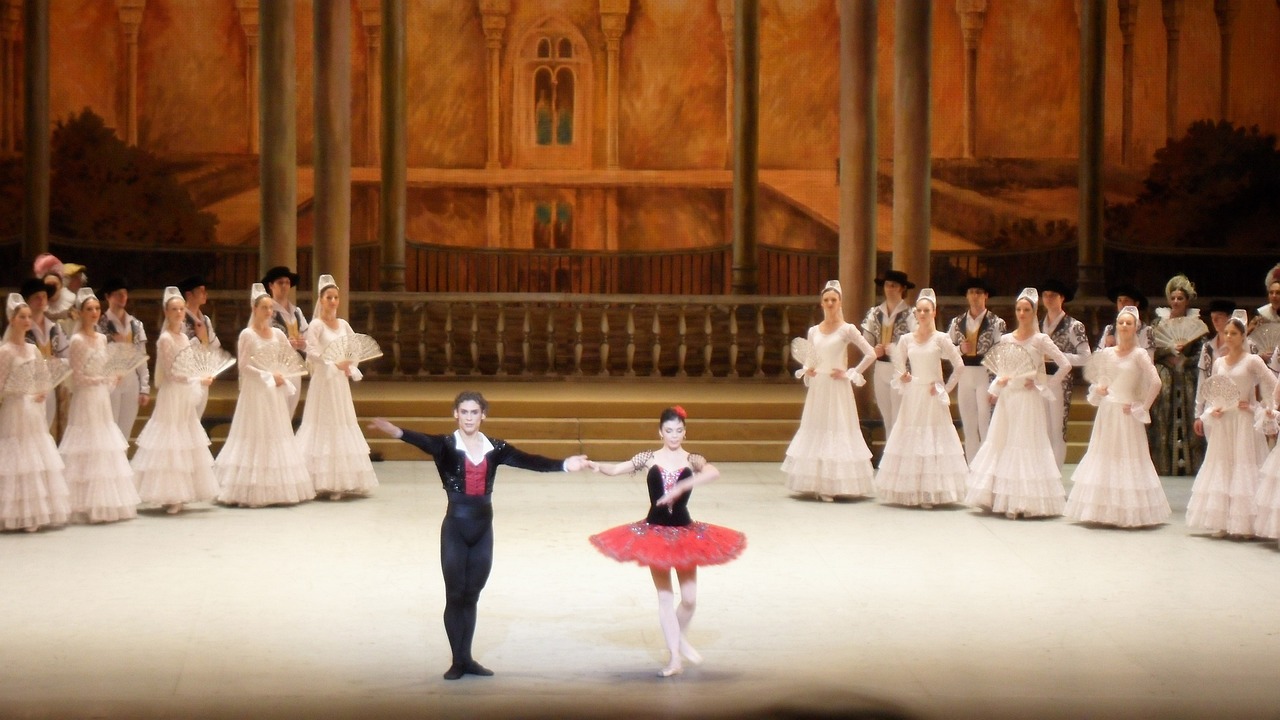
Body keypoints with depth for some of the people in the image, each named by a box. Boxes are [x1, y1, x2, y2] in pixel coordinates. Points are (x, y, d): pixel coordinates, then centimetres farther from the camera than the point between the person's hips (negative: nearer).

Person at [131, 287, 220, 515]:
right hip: (171, 396, -8)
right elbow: (170, 373, -15)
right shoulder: (165, 339, -11)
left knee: (186, 447, 8)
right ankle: (169, 497, -4)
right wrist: (199, 380, -15)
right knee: (171, 446, -7)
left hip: (185, 398, 8)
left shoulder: (184, 338, 12)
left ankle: (178, 496, 13)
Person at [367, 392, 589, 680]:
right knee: (455, 596, 2)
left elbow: (528, 461, -4)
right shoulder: (446, 445, -7)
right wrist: (396, 431, -49)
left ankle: (466, 658, 21)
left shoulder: (495, 448, 4)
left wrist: (563, 465, -17)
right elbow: (424, 442, -27)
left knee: (471, 596, 12)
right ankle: (458, 661, 11)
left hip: (483, 529, 3)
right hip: (455, 528, -3)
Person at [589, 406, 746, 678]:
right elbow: (615, 469, -8)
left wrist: (680, 487, -38)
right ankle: (675, 657, 12)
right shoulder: (648, 459, -3)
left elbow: (713, 473, -26)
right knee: (665, 596, 5)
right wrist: (596, 466, -30)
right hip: (655, 532, 0)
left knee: (689, 598, 4)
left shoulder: (692, 460, -6)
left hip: (685, 532, 0)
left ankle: (680, 639, 34)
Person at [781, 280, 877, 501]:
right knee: (815, 430, 3)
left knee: (837, 429, -5)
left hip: (837, 389, -5)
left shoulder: (847, 329, -4)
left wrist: (850, 374, -7)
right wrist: (806, 370, 0)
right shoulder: (813, 331, 10)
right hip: (818, 388, 5)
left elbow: (870, 354, -6)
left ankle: (835, 485, -4)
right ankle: (817, 484, 7)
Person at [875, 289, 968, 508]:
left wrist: (946, 388, -3)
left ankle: (931, 493, -2)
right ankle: (911, 492, 6)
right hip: (912, 396, 3)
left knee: (933, 439, -4)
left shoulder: (940, 339, -3)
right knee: (910, 439, 1)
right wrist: (901, 379, -5)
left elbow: (958, 365, -2)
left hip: (933, 397, -3)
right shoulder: (906, 339, 5)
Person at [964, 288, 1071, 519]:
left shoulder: (1040, 340, -4)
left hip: (1029, 399, -5)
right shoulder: (1006, 339, 9)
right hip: (1008, 397, 5)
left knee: (1029, 444, -4)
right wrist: (998, 382, -4)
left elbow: (1065, 365, -6)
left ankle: (1027, 502, -1)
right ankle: (1006, 501, 6)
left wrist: (1044, 385, -6)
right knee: (1002, 444, 2)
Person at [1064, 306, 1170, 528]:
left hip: (1127, 414, -5)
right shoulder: (1106, 353, 7)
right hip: (1107, 412, 5)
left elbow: (1155, 383, -13)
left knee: (1128, 458, -2)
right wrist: (1097, 389, -5)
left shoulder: (1139, 355, -6)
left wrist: (1141, 407, -11)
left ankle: (1129, 513, 3)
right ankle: (1104, 511, 10)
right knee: (1104, 457, 5)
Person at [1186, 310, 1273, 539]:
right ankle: (1222, 522, 8)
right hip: (1222, 422, 5)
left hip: (1244, 422, -5)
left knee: (1244, 467, -4)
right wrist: (1211, 411, -3)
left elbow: (1272, 388, -6)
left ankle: (1245, 524, -1)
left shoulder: (1252, 361, -5)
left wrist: (1254, 407, -10)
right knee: (1220, 467, 4)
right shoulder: (1218, 362, 10)